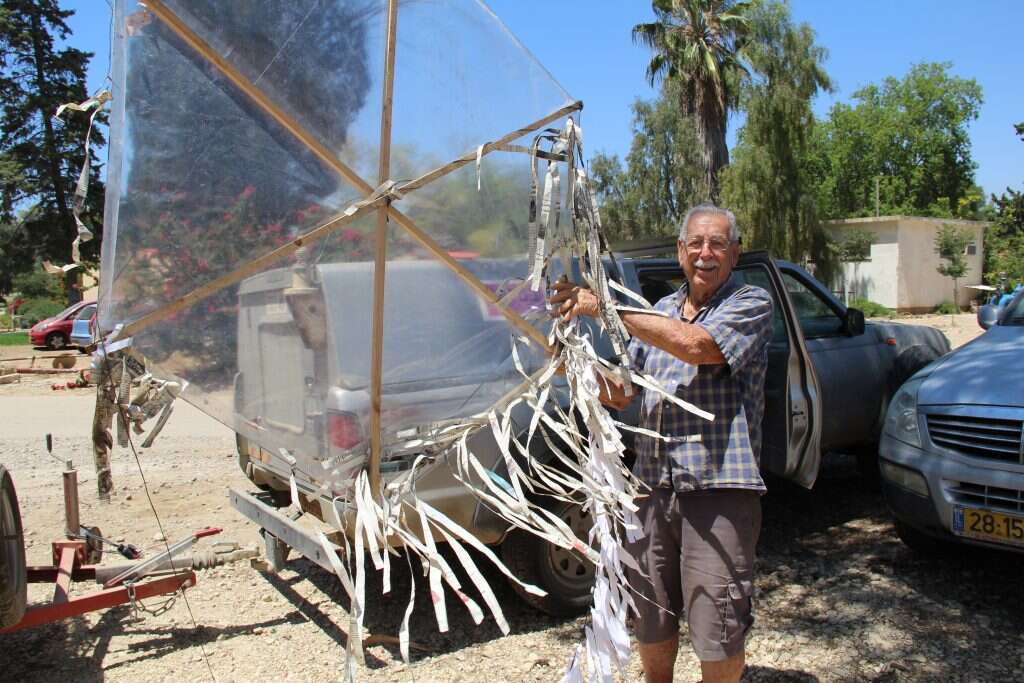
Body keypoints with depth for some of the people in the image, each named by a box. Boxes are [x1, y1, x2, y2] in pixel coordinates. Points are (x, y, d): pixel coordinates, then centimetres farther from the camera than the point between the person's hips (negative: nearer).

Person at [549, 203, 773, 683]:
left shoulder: (751, 304, -3)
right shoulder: (661, 312, 15)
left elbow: (698, 346, -23)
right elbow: (620, 394, 15)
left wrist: (605, 306, -20)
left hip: (718, 487, -5)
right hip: (653, 485, 5)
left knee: (718, 636, 2)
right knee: (651, 625, 17)